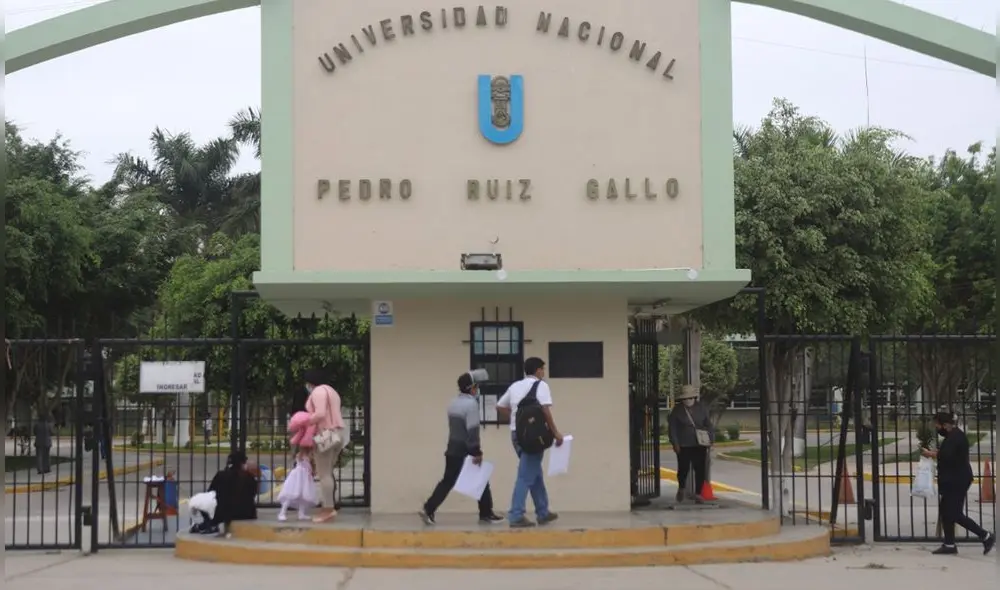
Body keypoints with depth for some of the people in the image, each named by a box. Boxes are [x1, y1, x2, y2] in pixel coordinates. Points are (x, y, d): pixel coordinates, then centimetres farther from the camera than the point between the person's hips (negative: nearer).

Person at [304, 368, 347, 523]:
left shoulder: (318, 391, -8)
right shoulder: (331, 391, 23)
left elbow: (320, 414, -22)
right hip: (337, 432, 10)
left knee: (323, 473, -8)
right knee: (328, 472, 13)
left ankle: (328, 509, -11)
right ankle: (330, 507, 10)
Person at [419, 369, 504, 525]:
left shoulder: (453, 403, 11)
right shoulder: (471, 404, -15)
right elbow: (472, 430, -20)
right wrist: (478, 452, -18)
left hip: (453, 448, 8)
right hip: (466, 450, -7)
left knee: (447, 481, 7)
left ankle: (428, 510, -2)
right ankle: (486, 514, 13)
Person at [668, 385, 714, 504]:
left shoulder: (701, 408, 4)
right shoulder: (677, 410, -2)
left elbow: (708, 424, 9)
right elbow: (672, 427, 0)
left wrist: (711, 439, 2)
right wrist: (675, 443, -6)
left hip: (700, 444, 2)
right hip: (683, 445, -1)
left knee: (700, 470, -2)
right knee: (684, 468, 4)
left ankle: (698, 494, 7)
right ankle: (682, 488, 33)